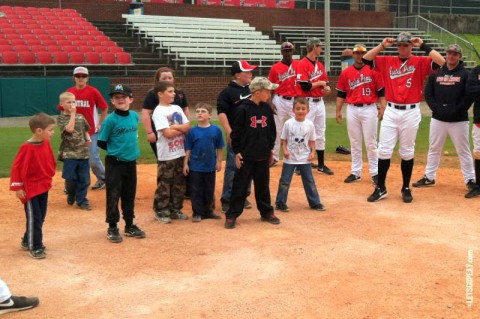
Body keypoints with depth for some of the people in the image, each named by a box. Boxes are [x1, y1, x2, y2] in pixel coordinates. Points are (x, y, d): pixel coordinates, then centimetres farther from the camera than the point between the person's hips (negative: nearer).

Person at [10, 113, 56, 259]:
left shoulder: (46, 143, 0)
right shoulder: (27, 148, -21)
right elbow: (16, 167, -17)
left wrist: (49, 177, 12)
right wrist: (18, 187, -16)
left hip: (44, 187, 7)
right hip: (30, 189, -7)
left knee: (41, 217, 15)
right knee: (34, 218, -1)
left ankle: (28, 241, 31)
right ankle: (35, 247, 10)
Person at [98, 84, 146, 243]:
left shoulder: (135, 116, 2)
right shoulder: (110, 120, -13)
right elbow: (101, 143, -7)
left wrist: (130, 149, 10)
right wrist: (117, 150, 0)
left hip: (131, 162, 5)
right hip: (114, 163, -5)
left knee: (129, 195, 15)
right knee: (113, 196, 2)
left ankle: (130, 226, 27)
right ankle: (112, 228, 15)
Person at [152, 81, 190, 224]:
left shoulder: (177, 108, 11)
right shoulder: (158, 112, -10)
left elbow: (188, 126, 4)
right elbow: (168, 133, -19)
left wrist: (175, 126, -12)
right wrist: (182, 129, -6)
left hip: (181, 153, 7)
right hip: (166, 155, -7)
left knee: (180, 184, 12)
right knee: (164, 185, 1)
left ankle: (175, 210, 23)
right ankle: (161, 212, 12)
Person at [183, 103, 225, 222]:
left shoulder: (216, 130, -6)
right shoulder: (192, 131, -6)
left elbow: (219, 148, 3)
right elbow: (188, 149, -1)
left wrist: (219, 162, 2)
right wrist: (185, 164, -3)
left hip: (210, 166, 1)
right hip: (195, 167, -1)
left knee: (209, 190, 13)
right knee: (196, 190, 5)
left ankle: (208, 211, 28)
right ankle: (197, 213, 16)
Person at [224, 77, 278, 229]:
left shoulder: (267, 109, 5)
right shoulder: (243, 109, -11)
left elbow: (272, 131, 14)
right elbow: (235, 132, -8)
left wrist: (270, 149, 15)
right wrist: (236, 152, -8)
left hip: (263, 156, 5)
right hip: (246, 156, -5)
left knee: (263, 186, 15)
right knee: (240, 186, 1)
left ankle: (267, 212, 28)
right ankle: (232, 215, 9)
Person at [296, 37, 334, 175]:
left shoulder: (320, 65, 12)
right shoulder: (303, 64, -13)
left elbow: (325, 82, 16)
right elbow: (305, 86, -22)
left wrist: (326, 88, -7)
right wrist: (320, 83, -9)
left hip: (319, 102, 8)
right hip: (308, 103, -8)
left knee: (321, 135, 13)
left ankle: (321, 165, 22)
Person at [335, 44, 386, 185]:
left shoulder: (373, 70, 0)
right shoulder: (345, 73, 7)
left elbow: (381, 91, 0)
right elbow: (341, 94, 11)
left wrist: (382, 108, -9)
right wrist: (338, 111, 6)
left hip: (369, 109, -3)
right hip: (352, 110, 3)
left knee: (371, 143, 0)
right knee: (354, 143, 9)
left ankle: (374, 172, 9)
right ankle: (355, 172, 16)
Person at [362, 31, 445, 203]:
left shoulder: (420, 62, -1)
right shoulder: (387, 61, 8)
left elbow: (441, 62, -16)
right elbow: (366, 59, 2)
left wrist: (423, 46, -14)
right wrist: (382, 45, -4)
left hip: (411, 113, -2)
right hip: (391, 111, 2)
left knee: (407, 152, 8)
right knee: (384, 150, 0)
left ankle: (406, 188, 20)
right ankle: (381, 188, 10)